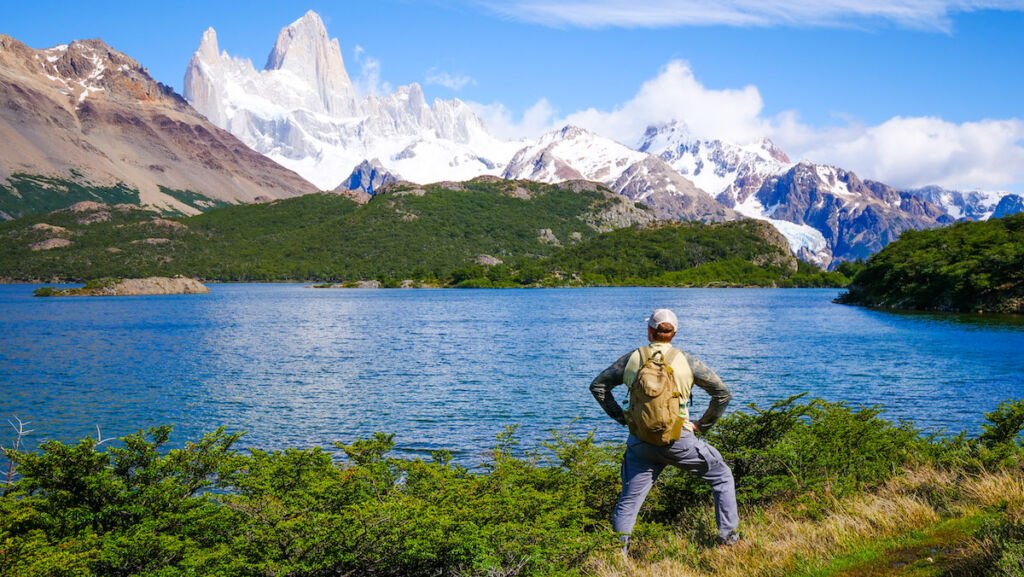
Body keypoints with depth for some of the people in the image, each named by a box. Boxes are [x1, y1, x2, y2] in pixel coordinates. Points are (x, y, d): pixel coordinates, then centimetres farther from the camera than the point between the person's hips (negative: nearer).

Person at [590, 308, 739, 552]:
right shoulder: (687, 361, -2)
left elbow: (597, 386, 10)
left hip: (640, 440, 2)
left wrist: (622, 417, 12)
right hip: (678, 440, -2)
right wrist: (703, 425, 10)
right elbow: (723, 393, 1)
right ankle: (729, 537, 18)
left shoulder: (632, 358, 3)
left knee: (629, 500, 13)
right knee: (722, 477, 18)